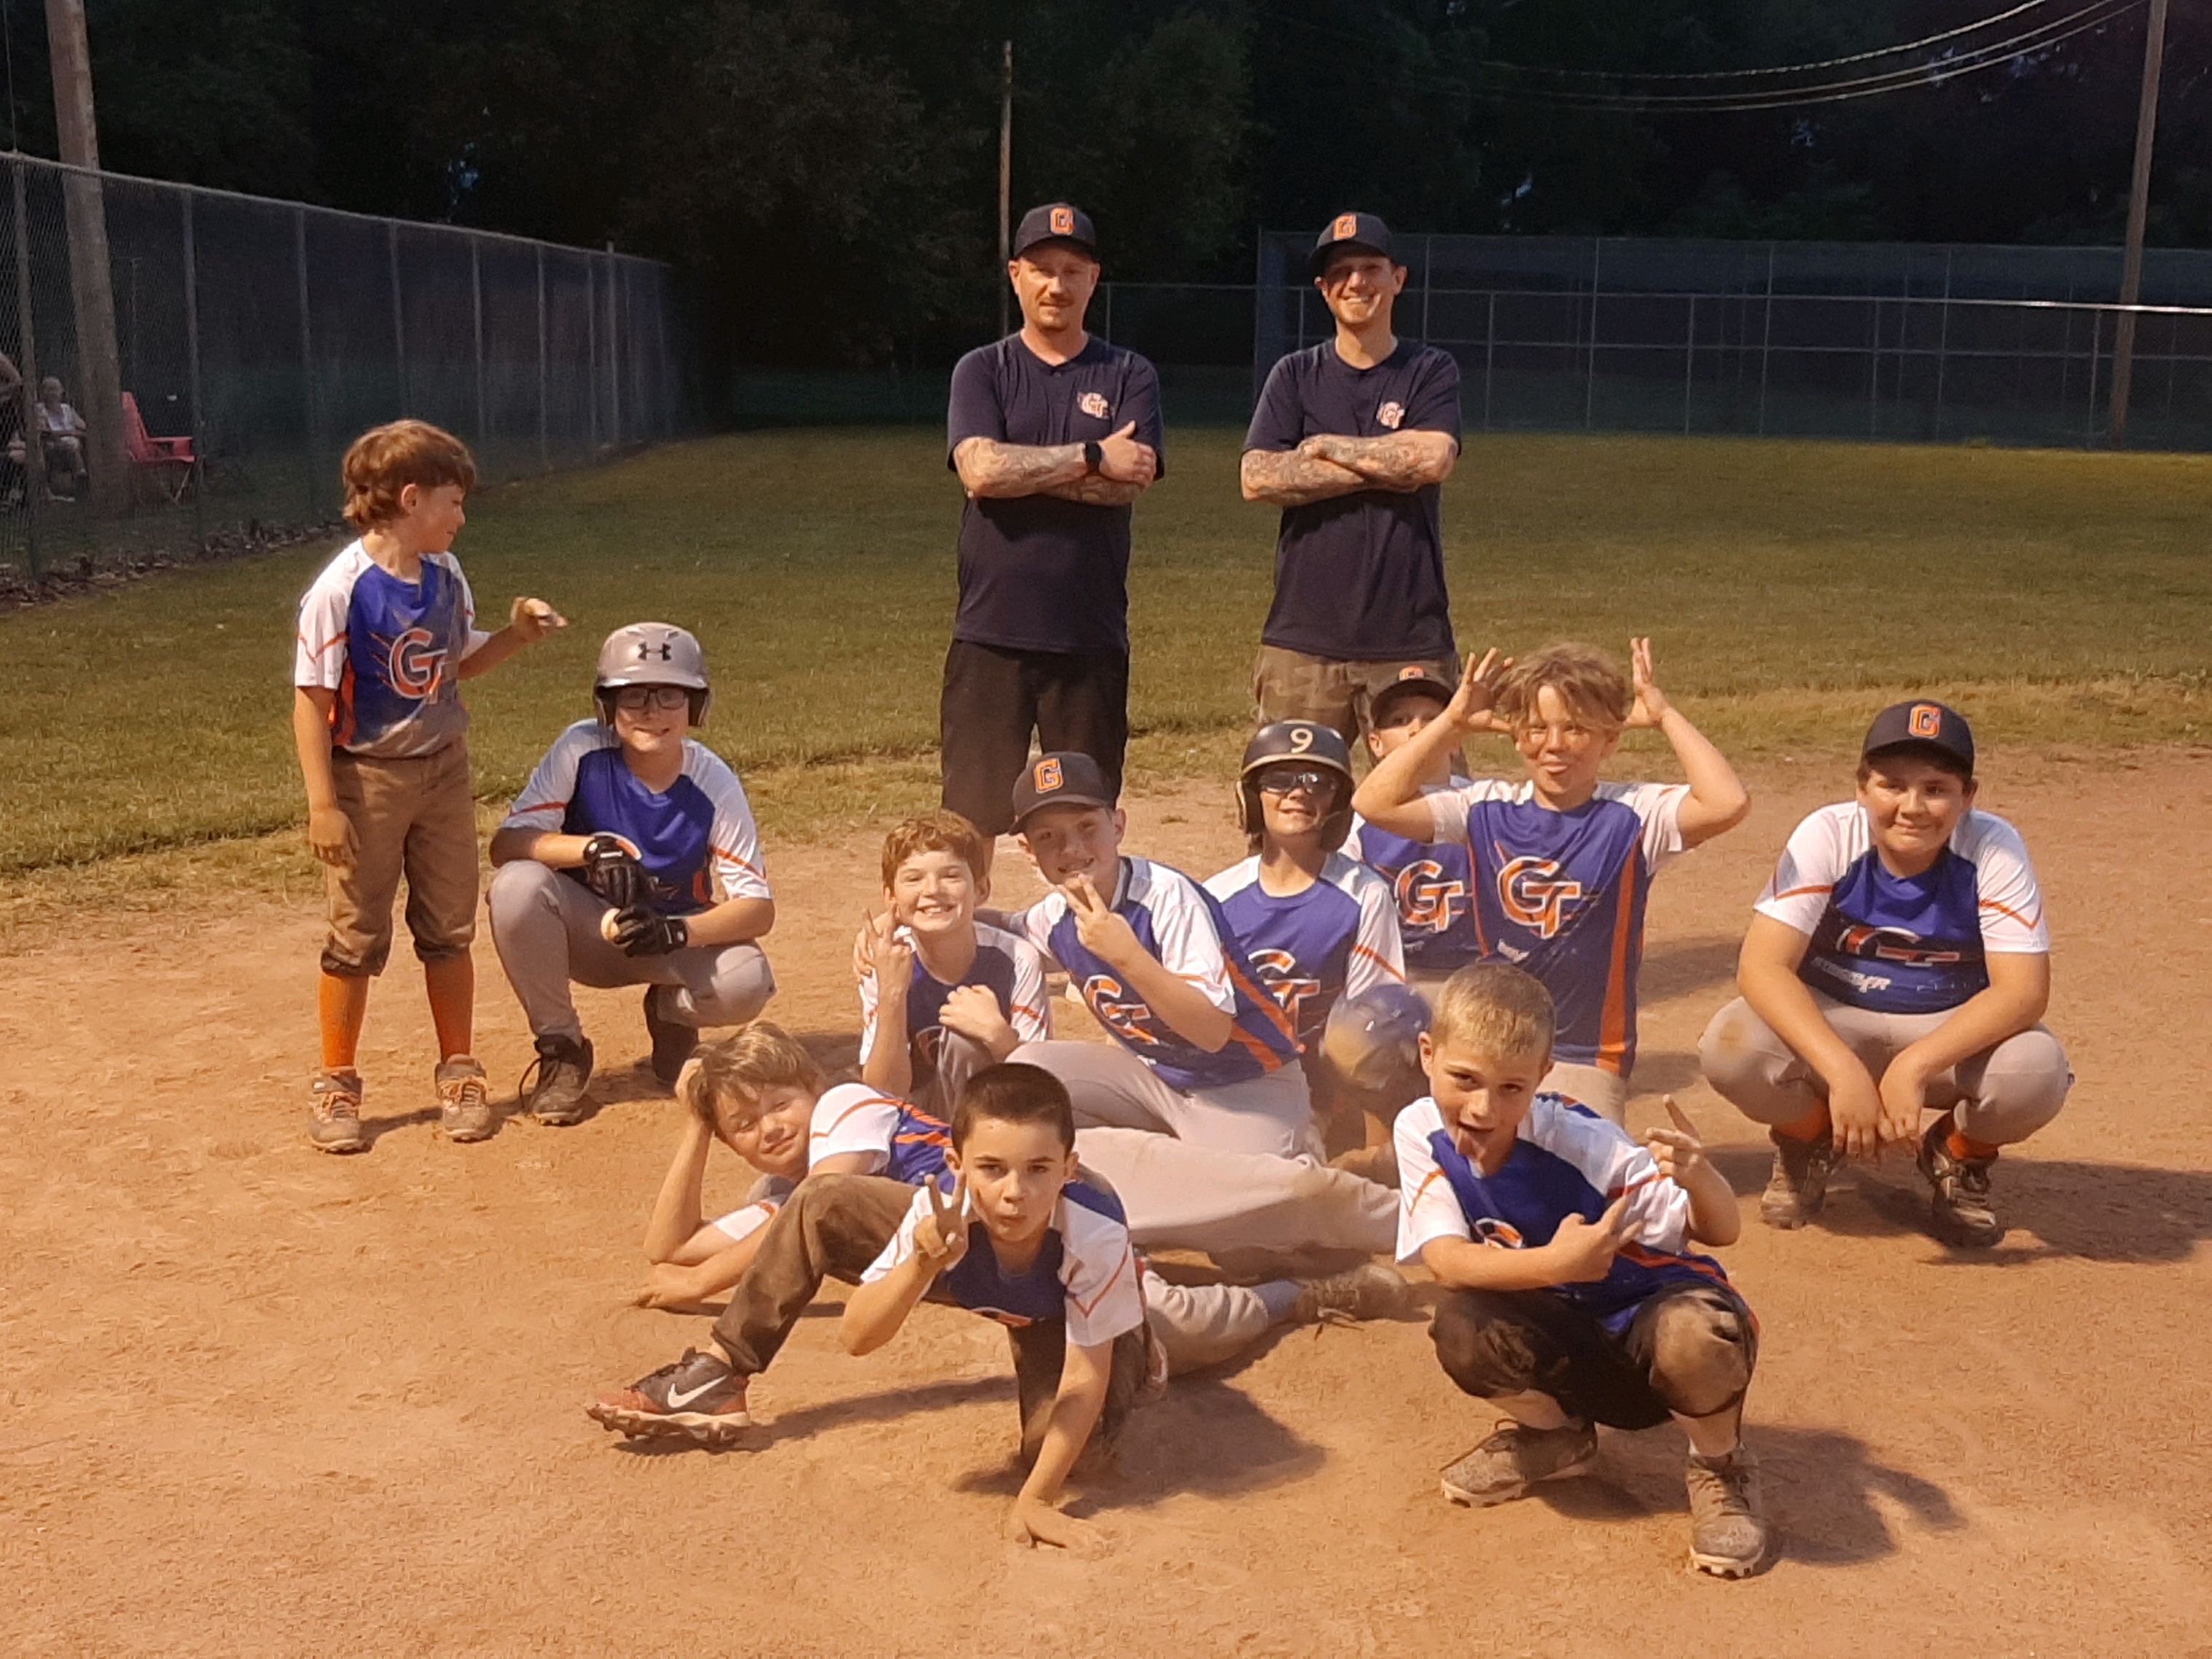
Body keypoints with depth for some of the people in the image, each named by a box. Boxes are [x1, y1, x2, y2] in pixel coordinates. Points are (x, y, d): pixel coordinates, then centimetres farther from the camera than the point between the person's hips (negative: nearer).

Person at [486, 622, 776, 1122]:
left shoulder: (714, 784, -17)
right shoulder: (582, 750, -18)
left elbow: (759, 908, -19)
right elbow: (505, 845, -23)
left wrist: (676, 932, -37)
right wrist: (591, 847, -41)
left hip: (677, 936, 0)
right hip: (587, 928, 0)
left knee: (747, 982, -31)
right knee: (517, 885, -31)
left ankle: (670, 1011, 9)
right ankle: (560, 1047, -9)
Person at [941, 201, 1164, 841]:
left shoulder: (1129, 376, 9)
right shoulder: (982, 371, 8)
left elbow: (1131, 481, -8)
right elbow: (980, 470, -11)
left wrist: (1020, 467, -10)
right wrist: (1093, 458, -11)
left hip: (1092, 638, 1)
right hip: (990, 636, -1)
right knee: (971, 819, -2)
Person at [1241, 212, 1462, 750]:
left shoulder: (1431, 371, 8)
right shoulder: (1295, 375, 10)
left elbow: (1433, 460, -11)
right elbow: (1258, 478, -5)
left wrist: (1326, 447, -3)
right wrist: (1384, 470, -7)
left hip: (1410, 639, -1)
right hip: (1303, 637, 1)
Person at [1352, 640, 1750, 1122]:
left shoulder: (1634, 815, -5)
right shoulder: (1487, 808, 2)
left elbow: (1728, 804, -23)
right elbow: (1375, 804, -6)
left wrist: (1665, 716, -16)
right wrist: (1452, 724, -6)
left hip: (1585, 1060, -3)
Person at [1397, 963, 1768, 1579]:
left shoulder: (1577, 1139, -26)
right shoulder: (1421, 1131, -16)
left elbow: (1721, 1231, -23)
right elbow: (1447, 1261, -24)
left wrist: (1698, 1176, -47)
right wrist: (1555, 1263, -41)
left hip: (1649, 1319, -3)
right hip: (1569, 1347, 3)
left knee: (1696, 1334, -38)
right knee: (1461, 1326, -28)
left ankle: (1721, 1466, -2)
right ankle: (1551, 1434, 6)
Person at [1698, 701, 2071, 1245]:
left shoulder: (1993, 848, -19)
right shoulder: (1828, 836, -20)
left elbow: (2024, 989, -25)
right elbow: (1762, 965, -27)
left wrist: (1914, 1066, -39)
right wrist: (1843, 1068, -41)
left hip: (1952, 1031, 0)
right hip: (1830, 1022, 0)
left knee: (2036, 1070, -32)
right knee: (1732, 1046, -31)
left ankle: (1961, 1156, 5)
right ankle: (1810, 1138, 6)